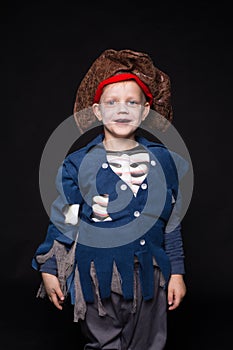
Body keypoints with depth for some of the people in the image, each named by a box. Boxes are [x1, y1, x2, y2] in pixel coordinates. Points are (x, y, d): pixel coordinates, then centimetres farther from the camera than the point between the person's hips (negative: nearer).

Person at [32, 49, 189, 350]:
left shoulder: (162, 160, 2)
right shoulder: (78, 164, -4)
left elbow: (172, 221, 8)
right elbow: (61, 220, 3)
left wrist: (177, 272, 8)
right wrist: (48, 269, 3)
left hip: (150, 279, 3)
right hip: (98, 278, -2)